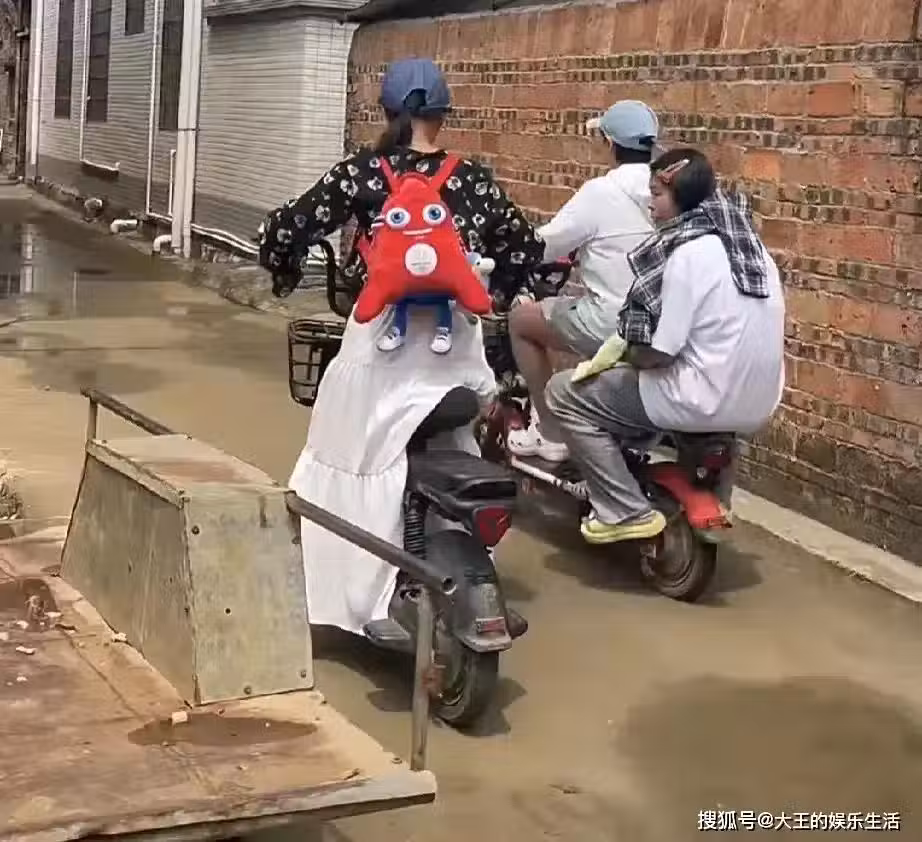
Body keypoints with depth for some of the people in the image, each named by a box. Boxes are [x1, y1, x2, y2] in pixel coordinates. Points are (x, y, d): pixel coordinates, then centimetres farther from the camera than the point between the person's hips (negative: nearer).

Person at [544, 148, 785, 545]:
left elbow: (658, 353, -17)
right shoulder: (749, 244, 8)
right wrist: (639, 351, 20)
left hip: (705, 403, -9)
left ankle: (627, 512, -2)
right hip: (757, 405, 9)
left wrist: (628, 354, 4)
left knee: (564, 392, 1)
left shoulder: (688, 254, -17)